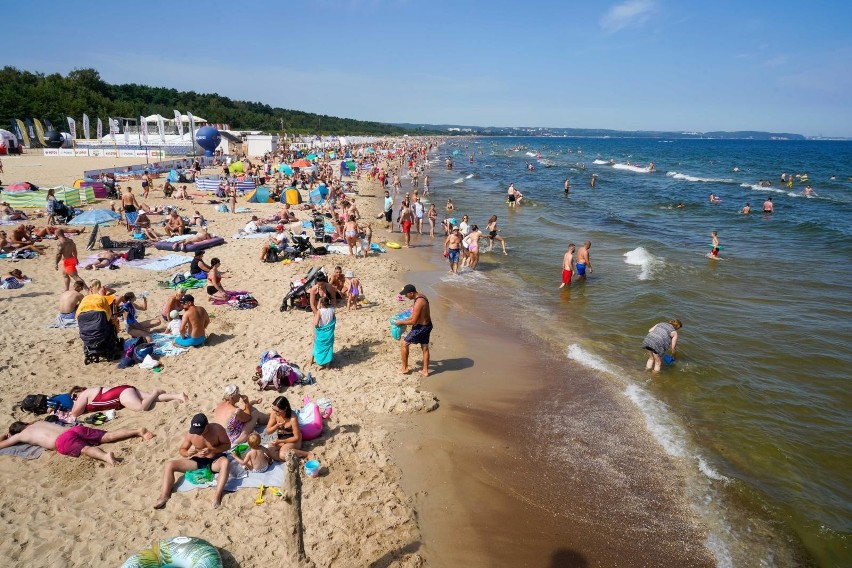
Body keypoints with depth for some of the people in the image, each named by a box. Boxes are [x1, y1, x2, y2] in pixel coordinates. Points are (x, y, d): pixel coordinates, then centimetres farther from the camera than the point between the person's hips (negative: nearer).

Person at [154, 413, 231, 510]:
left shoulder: (217, 429, -19)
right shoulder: (190, 434, -11)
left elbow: (228, 445, -13)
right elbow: (181, 450, 1)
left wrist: (211, 450, -29)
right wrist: (187, 453, -24)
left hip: (215, 460, -4)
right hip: (198, 461, 4)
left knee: (225, 462, -41)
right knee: (169, 465, -11)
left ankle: (217, 497, -43)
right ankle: (164, 497, -17)